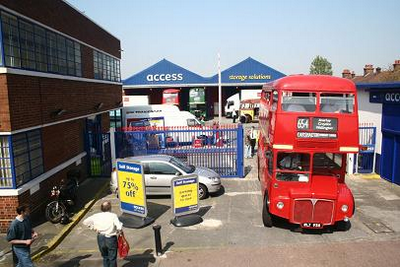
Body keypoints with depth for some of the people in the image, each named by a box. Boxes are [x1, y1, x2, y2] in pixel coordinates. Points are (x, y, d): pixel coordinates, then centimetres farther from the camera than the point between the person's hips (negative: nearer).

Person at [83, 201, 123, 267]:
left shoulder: (96, 216, -1)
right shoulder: (113, 216, -15)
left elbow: (85, 222, 5)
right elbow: (119, 227, -24)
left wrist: (93, 227, 8)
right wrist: (119, 232, -4)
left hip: (100, 239, 4)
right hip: (111, 239, -4)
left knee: (105, 257, 22)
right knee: (112, 258, 11)